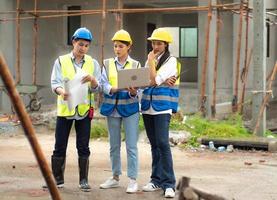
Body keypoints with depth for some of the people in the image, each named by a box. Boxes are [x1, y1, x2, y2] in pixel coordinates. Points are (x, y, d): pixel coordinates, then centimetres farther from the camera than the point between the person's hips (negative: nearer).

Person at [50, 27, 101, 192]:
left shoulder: (93, 63, 6)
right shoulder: (61, 61, 3)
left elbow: (97, 88, 0)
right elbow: (55, 83, -6)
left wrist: (92, 79, -22)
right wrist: (61, 91, -29)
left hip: (84, 110, 1)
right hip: (65, 109, -1)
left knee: (83, 147, 4)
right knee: (60, 147, 3)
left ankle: (83, 180, 13)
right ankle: (57, 179, 13)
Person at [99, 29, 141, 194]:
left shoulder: (135, 65, 3)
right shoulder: (107, 64, 7)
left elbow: (138, 87, -3)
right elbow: (104, 85, -4)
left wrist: (133, 92, -26)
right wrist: (115, 89, -24)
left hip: (130, 108, -2)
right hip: (112, 108, 2)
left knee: (131, 146, -5)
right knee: (114, 145, 11)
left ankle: (133, 180, -1)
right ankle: (115, 177, 22)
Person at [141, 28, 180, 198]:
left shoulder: (171, 61, -4)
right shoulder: (150, 60, 15)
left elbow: (154, 80, -14)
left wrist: (151, 61, -4)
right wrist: (163, 81, -13)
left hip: (163, 107, -6)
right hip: (148, 106, 6)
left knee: (163, 143, -14)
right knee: (154, 144, 10)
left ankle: (168, 183, -11)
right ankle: (157, 180, 16)